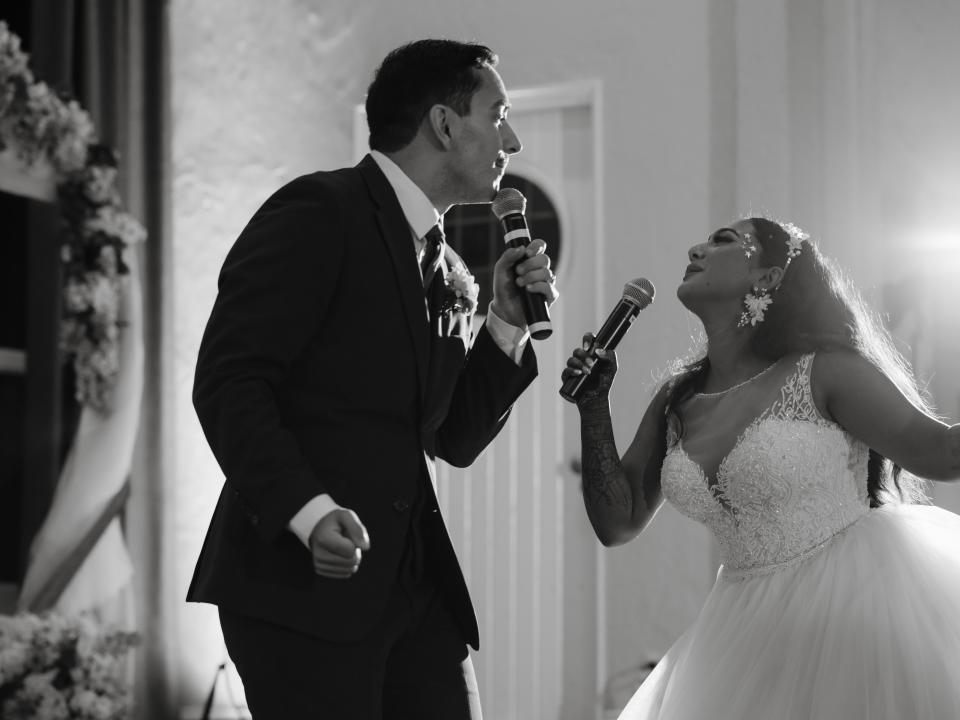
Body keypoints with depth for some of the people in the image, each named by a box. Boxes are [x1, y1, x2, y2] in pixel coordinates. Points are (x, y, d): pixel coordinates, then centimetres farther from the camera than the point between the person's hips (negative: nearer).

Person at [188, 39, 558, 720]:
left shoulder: (451, 275, 19)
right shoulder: (318, 212, -5)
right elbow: (227, 381, -13)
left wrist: (508, 325, 8)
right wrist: (308, 510, -25)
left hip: (417, 588, 7)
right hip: (298, 583, -7)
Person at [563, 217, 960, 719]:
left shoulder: (825, 372, -8)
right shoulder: (675, 402, 7)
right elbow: (618, 524, 8)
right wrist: (594, 403, 0)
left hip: (856, 607, -5)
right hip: (753, 636, 5)